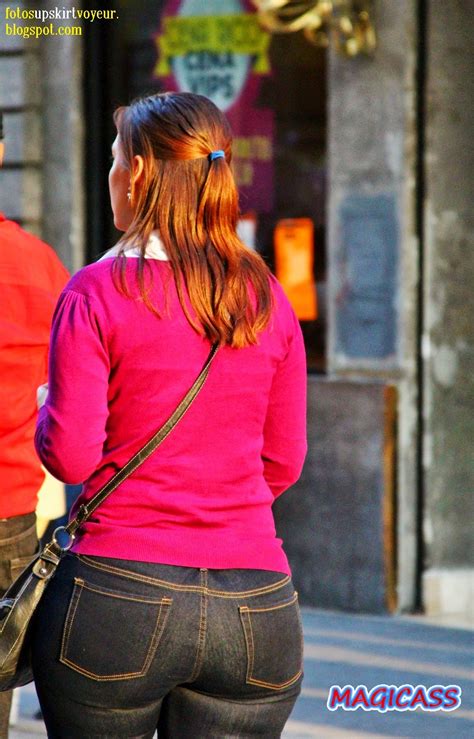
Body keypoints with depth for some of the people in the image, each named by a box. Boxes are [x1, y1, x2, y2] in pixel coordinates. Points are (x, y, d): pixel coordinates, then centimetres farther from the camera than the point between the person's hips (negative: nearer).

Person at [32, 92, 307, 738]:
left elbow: (69, 457, -9)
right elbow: (283, 462, 12)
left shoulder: (98, 292, -6)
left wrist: (48, 412, 12)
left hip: (117, 595, -3)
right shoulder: (268, 298, 6)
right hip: (256, 606, 3)